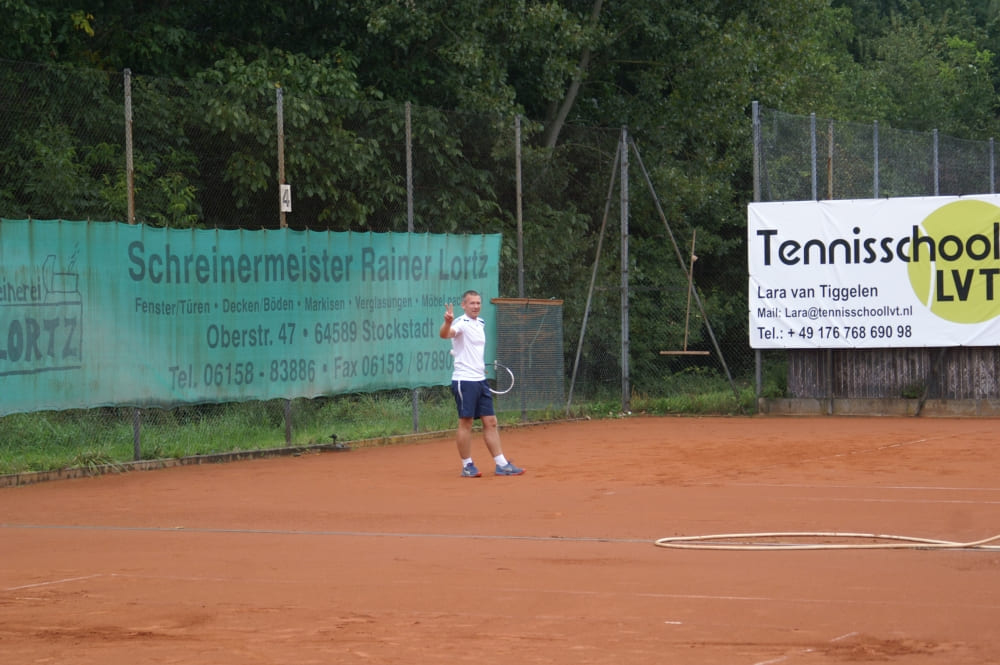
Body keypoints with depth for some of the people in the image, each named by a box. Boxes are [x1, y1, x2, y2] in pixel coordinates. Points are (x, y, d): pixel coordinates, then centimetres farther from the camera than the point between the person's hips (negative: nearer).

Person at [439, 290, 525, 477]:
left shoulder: (481, 324, 14)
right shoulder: (461, 323, -11)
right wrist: (447, 322, -53)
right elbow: (444, 335, -33)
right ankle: (467, 466, 6)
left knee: (490, 423, 7)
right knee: (466, 423, -2)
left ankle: (502, 464, 10)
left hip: (481, 380, 8)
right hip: (464, 380, -8)